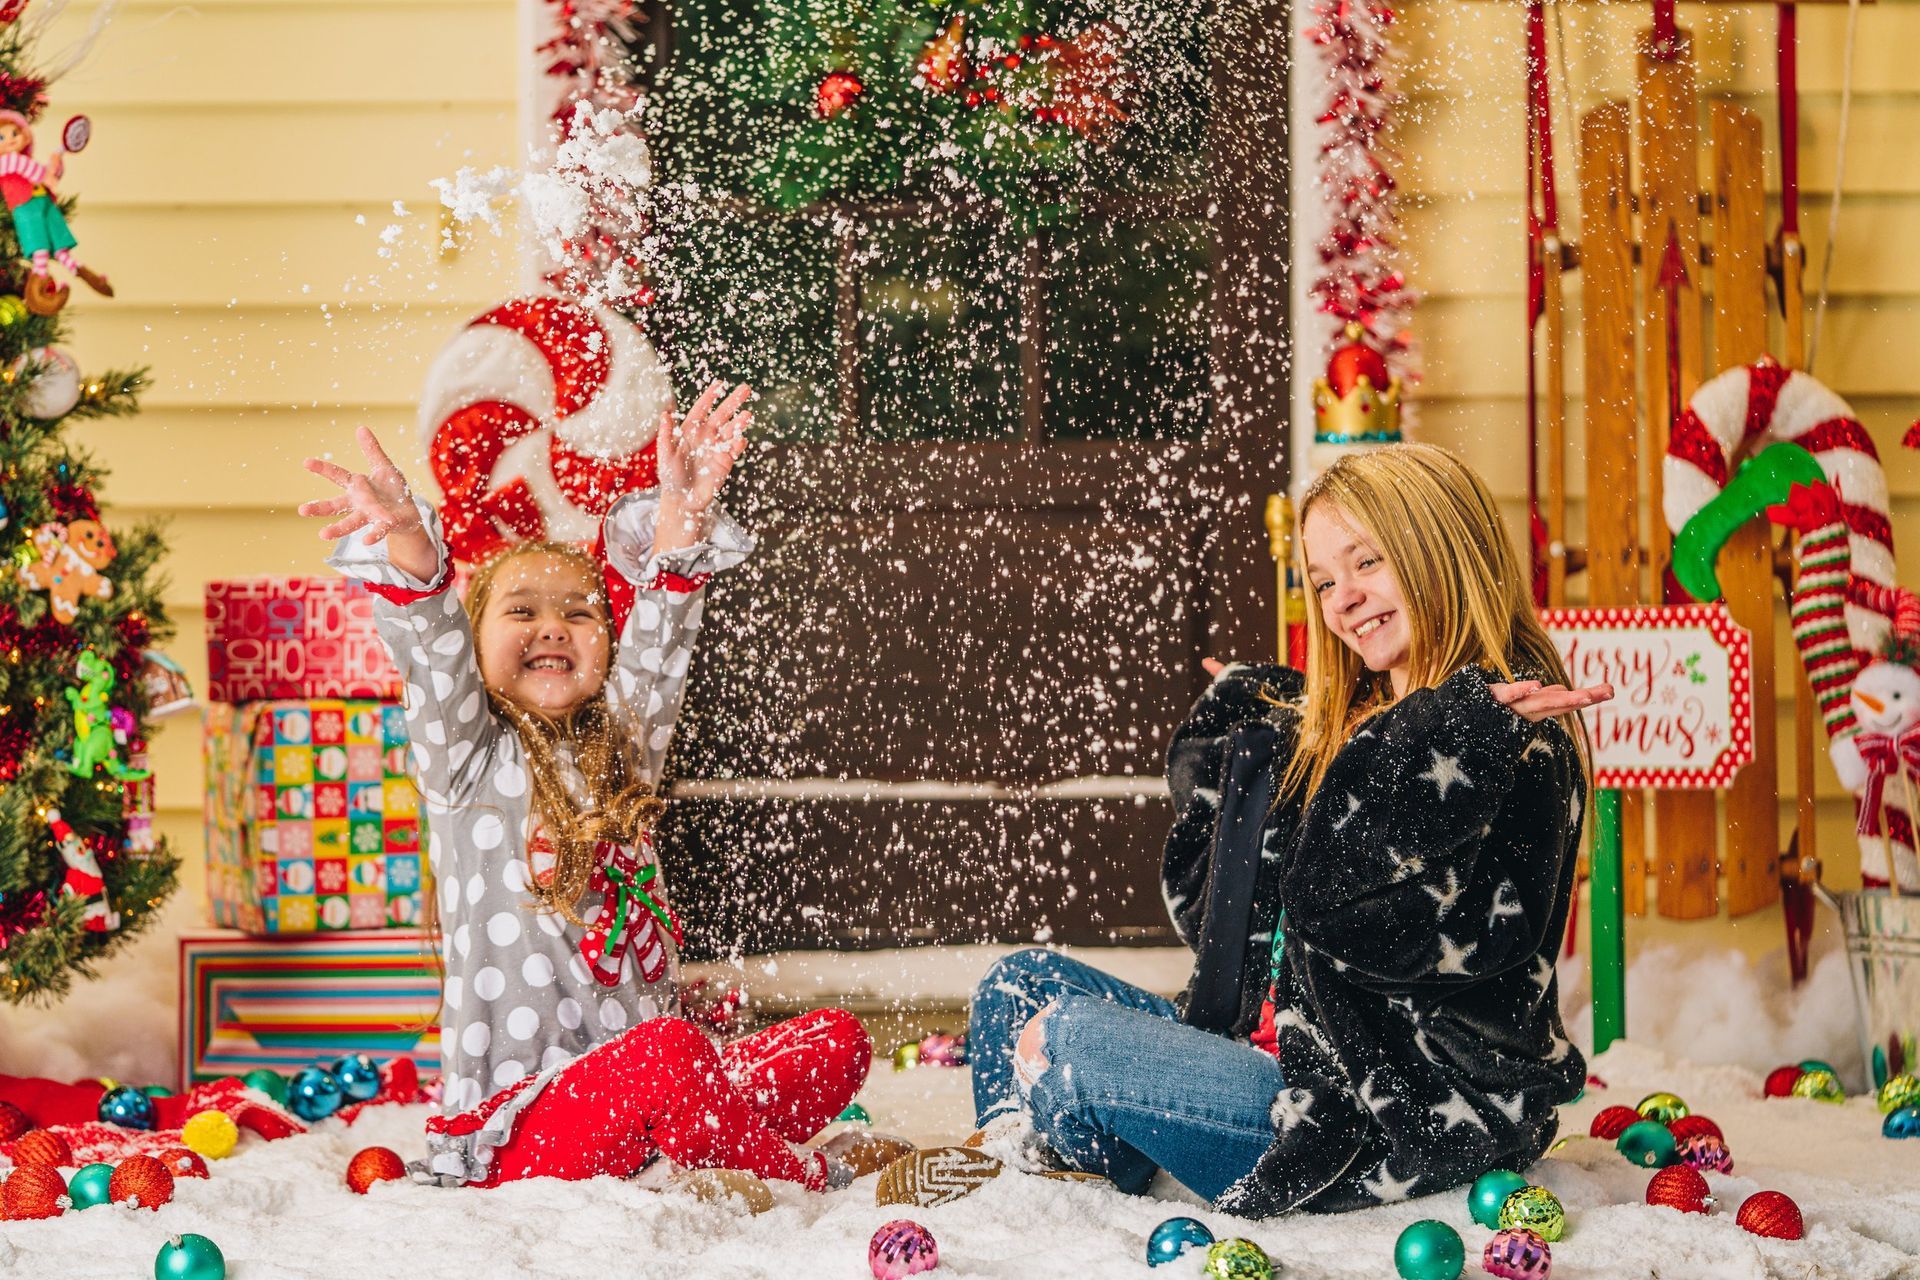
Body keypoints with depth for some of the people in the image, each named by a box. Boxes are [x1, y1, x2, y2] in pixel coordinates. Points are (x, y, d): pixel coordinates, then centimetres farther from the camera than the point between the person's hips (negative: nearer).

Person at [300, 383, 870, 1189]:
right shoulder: (468, 759, 3)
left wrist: (681, 515, -17)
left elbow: (657, 642, 2)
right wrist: (407, 544, -37)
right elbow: (432, 655, -16)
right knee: (669, 1051, -33)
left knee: (837, 1040, -1)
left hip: (648, 1112, 7)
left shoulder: (620, 750, 16)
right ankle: (804, 1184, -15)